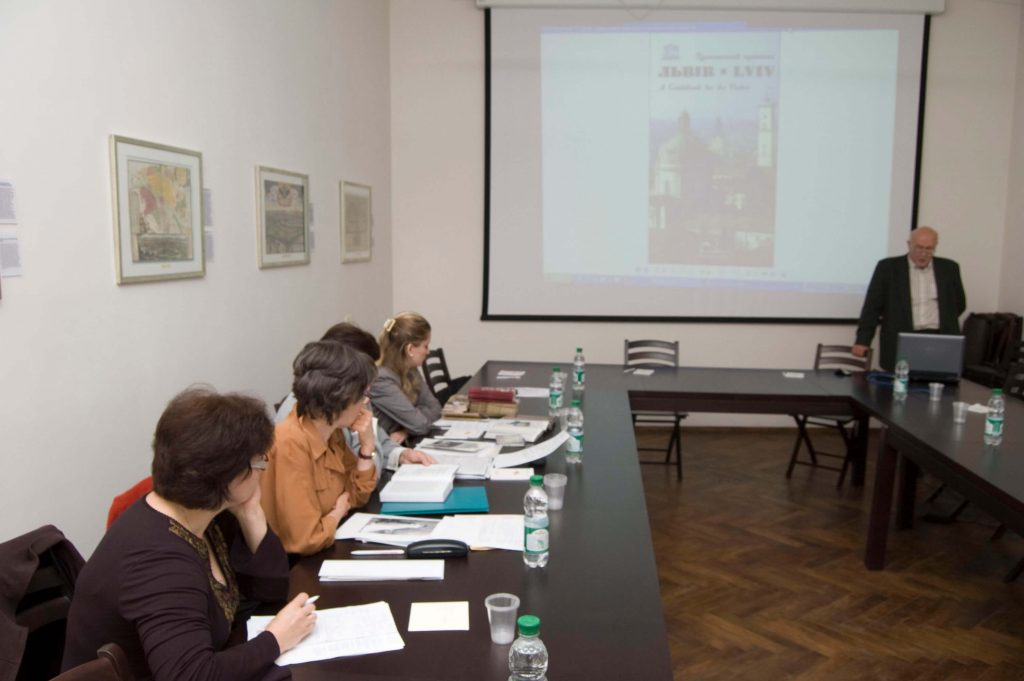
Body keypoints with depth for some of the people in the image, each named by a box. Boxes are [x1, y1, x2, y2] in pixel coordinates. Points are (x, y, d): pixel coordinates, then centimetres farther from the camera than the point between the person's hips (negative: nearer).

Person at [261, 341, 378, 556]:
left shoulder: (331, 432, -1)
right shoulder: (291, 444, -27)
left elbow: (355, 497, 7)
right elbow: (306, 539, -31)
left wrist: (367, 445, -6)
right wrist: (337, 514, -11)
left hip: (331, 550, 7)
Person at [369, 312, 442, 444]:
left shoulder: (411, 371, 6)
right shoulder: (381, 380, -20)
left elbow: (434, 408, 2)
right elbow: (419, 423, -21)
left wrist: (407, 430, -13)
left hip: (409, 444, 7)